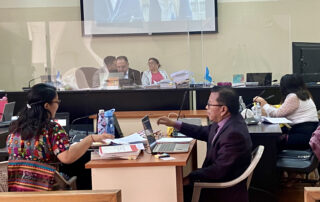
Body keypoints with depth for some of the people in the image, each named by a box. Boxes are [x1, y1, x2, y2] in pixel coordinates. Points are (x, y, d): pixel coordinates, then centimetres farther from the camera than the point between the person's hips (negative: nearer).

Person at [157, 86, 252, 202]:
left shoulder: (234, 134, -30)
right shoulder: (226, 120, -2)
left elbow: (218, 170, -27)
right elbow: (205, 132, 15)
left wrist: (190, 178, -22)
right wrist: (175, 124, 11)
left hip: (227, 192, -8)